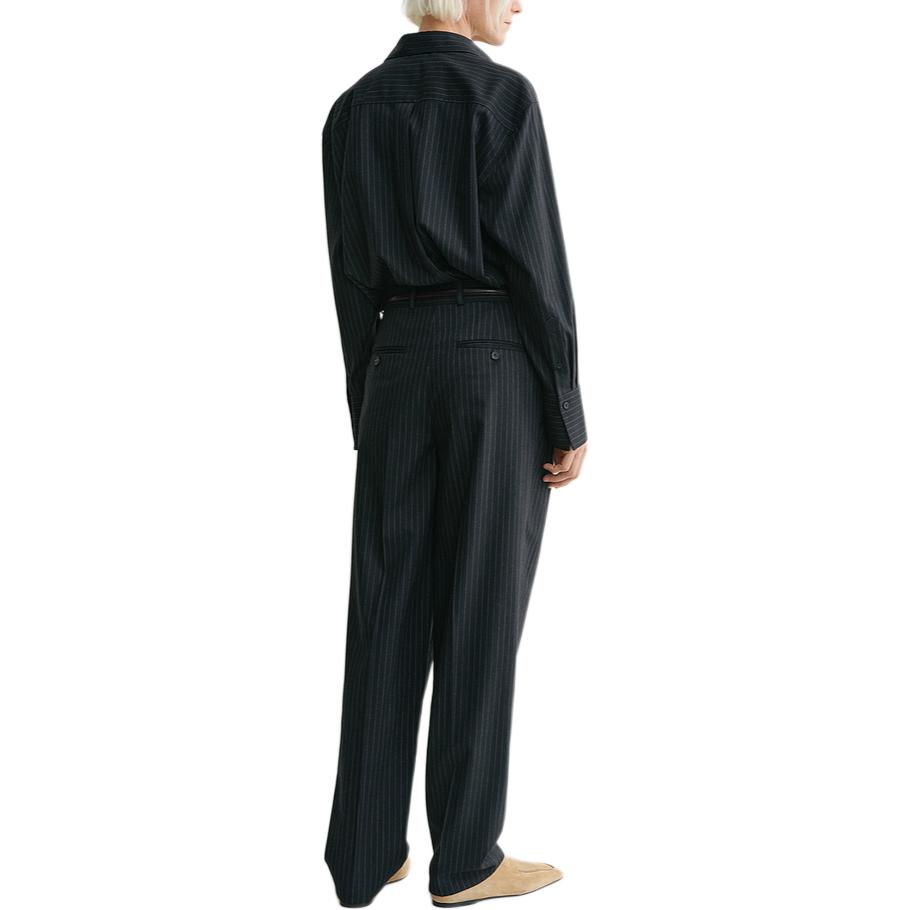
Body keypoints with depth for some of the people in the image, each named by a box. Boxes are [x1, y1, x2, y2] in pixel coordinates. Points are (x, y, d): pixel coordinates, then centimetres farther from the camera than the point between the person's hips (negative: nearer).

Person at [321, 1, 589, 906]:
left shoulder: (350, 110, 12)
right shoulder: (502, 94, -6)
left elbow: (351, 279, 11)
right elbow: (534, 263, -11)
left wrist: (368, 413, 15)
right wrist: (569, 416, -6)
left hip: (398, 369, 5)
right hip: (498, 367, -5)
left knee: (388, 615, 6)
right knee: (481, 614, 0)